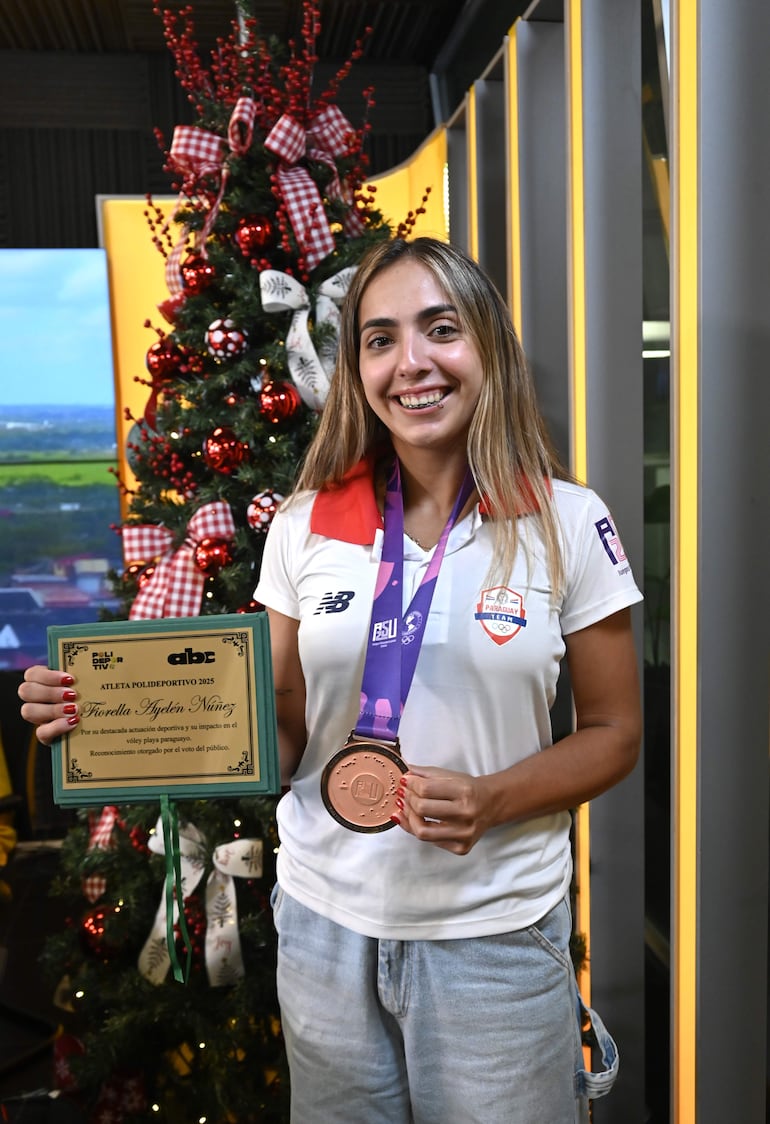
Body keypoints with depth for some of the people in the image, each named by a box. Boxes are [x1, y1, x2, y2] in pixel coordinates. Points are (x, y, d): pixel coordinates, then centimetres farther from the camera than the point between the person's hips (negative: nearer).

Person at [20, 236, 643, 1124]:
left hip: (493, 933, -1)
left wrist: (492, 801, -19)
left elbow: (613, 732, -1)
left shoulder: (567, 522, -8)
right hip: (325, 920, 2)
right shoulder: (307, 524, -4)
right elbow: (281, 738, 2)